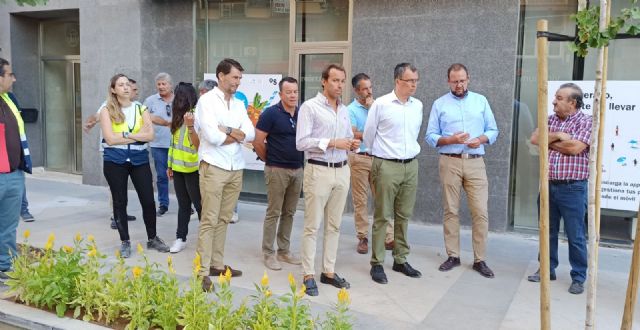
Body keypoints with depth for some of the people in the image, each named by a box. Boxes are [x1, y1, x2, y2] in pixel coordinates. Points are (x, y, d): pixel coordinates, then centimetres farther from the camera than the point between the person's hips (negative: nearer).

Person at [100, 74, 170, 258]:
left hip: (139, 160, 2)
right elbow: (110, 139, -13)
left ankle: (152, 239, 21)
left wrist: (126, 134, -13)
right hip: (115, 162, -2)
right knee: (120, 202, 7)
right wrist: (138, 135, -9)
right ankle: (125, 242, 20)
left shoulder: (141, 109, 7)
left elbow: (150, 135, -5)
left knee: (148, 200, 3)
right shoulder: (107, 111, -1)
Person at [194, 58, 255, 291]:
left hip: (236, 169, 6)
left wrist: (227, 130, -13)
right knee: (209, 220, -4)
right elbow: (212, 137, -17)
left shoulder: (239, 105, 13)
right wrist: (237, 135, -3)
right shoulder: (207, 101, -6)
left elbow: (250, 134, 1)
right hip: (213, 167, -6)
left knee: (223, 219, 12)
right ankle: (203, 272, 1)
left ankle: (217, 264, 22)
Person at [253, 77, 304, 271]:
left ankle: (284, 251, 23)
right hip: (277, 170, -5)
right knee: (273, 213, 0)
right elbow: (258, 142, -8)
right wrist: (269, 160, 2)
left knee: (289, 213, 12)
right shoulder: (271, 113, -8)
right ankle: (268, 253, 10)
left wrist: (302, 161, 10)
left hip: (297, 169, 5)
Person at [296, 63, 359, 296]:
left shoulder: (344, 110, 14)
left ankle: (329, 271, 21)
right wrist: (332, 143, -19)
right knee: (312, 226, 0)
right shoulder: (310, 107, -6)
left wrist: (352, 145, -1)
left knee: (334, 225, 11)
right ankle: (308, 275, 8)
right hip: (318, 171, -6)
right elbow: (301, 142, -13)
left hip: (342, 171, 7)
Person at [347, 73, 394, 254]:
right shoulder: (350, 110, -2)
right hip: (359, 158, -4)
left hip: (377, 157, 4)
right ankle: (362, 238, 12)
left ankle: (388, 237, 7)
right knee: (360, 200, 2)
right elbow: (353, 134, -12)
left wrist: (373, 108, -4)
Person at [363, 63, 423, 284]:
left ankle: (401, 260, 23)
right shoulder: (381, 104, -7)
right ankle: (377, 264, 9)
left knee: (404, 216, 12)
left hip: (411, 166, 5)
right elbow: (368, 135, 3)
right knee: (382, 217, 0)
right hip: (387, 166, -5)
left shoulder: (418, 105, 9)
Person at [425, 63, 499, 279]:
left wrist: (481, 139, -10)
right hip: (450, 162, -1)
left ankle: (480, 259, 7)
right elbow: (430, 136, 2)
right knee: (450, 210, 4)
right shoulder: (439, 104, 7)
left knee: (480, 212, -3)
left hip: (475, 162, 1)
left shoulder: (481, 101, 12)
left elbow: (493, 130, 11)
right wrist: (451, 139, -14)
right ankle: (453, 256, 15)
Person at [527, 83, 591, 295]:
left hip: (572, 189, -6)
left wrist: (549, 142, -6)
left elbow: (574, 148, -19)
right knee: (548, 231, 14)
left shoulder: (586, 121, -6)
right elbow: (534, 138, -1)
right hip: (548, 185, 6)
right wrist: (557, 136, -14)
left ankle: (578, 278, 14)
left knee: (575, 236, 2)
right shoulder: (551, 120, 12)